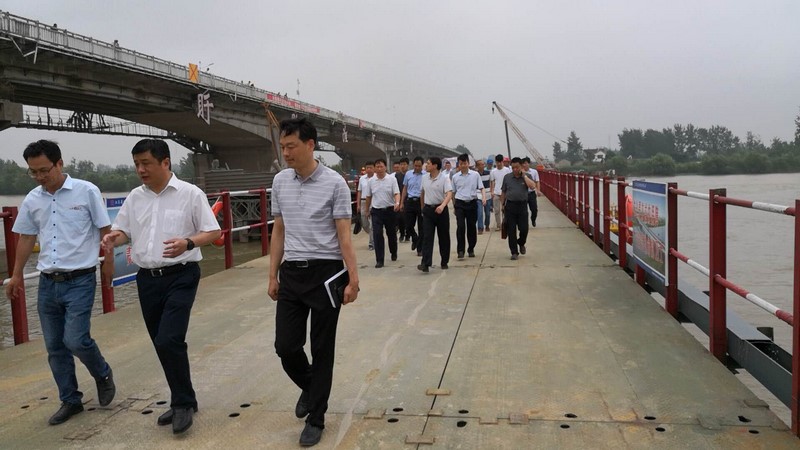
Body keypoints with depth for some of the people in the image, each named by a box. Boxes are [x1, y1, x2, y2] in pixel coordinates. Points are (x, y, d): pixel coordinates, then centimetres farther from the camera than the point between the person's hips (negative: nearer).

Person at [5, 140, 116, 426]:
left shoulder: (86, 191, -8)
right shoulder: (32, 200, 5)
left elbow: (105, 230, -2)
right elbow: (26, 239, 16)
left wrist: (107, 262, -3)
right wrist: (16, 276, 17)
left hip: (79, 281, -5)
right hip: (47, 283, 5)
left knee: (75, 339, -11)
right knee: (55, 347, 9)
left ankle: (102, 374, 19)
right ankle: (70, 401, 24)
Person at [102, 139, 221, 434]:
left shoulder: (190, 194, -7)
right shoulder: (134, 197, 8)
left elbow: (213, 232, -7)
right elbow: (123, 230, 15)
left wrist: (188, 243, -25)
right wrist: (114, 238, -8)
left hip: (180, 277, -6)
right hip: (147, 279, 6)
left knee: (169, 340, -15)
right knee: (161, 343, 11)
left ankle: (183, 403, 4)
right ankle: (182, 400, 26)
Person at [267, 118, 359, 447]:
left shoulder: (334, 184, -8)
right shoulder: (280, 182, 7)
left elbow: (344, 236, -9)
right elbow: (278, 232, 13)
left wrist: (353, 278, -16)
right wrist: (273, 275, 12)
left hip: (325, 273, -4)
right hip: (291, 274, 4)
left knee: (322, 349, 4)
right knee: (285, 346, 3)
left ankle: (316, 418, 19)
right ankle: (309, 386, 35)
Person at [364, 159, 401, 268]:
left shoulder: (392, 179, -5)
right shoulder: (370, 181, 1)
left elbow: (396, 193, -11)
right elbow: (368, 197, 11)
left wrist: (397, 203, -30)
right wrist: (367, 210, 16)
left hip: (390, 210, -1)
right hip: (376, 211, 1)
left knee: (391, 234, 14)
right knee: (377, 235, -6)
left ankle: (394, 253, 38)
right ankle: (379, 260, -3)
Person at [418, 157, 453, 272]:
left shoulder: (444, 178, -11)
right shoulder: (424, 177, 5)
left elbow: (449, 194, -22)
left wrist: (442, 206, -39)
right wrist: (422, 207, 22)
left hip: (440, 209, -3)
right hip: (428, 209, 3)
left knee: (443, 237, 8)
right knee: (427, 237, -6)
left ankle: (444, 262, 22)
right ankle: (426, 264, -12)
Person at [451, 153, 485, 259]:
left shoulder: (475, 175, 2)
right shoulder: (455, 177, 5)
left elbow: (481, 188, 3)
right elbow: (453, 192, 12)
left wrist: (484, 197, -15)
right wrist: (453, 206, 10)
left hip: (472, 203, 0)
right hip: (460, 204, 0)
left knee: (472, 227, 7)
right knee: (460, 226, -10)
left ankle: (471, 249, 21)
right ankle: (460, 250, -4)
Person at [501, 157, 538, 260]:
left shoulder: (527, 176, 3)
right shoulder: (507, 177, 6)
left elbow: (533, 186, -16)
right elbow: (503, 193, 11)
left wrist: (524, 175, -12)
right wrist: (502, 204, 7)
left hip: (522, 205, 0)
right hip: (510, 205, 1)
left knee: (524, 229, -1)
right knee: (511, 230, 0)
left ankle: (521, 243, 32)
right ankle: (514, 252, 9)